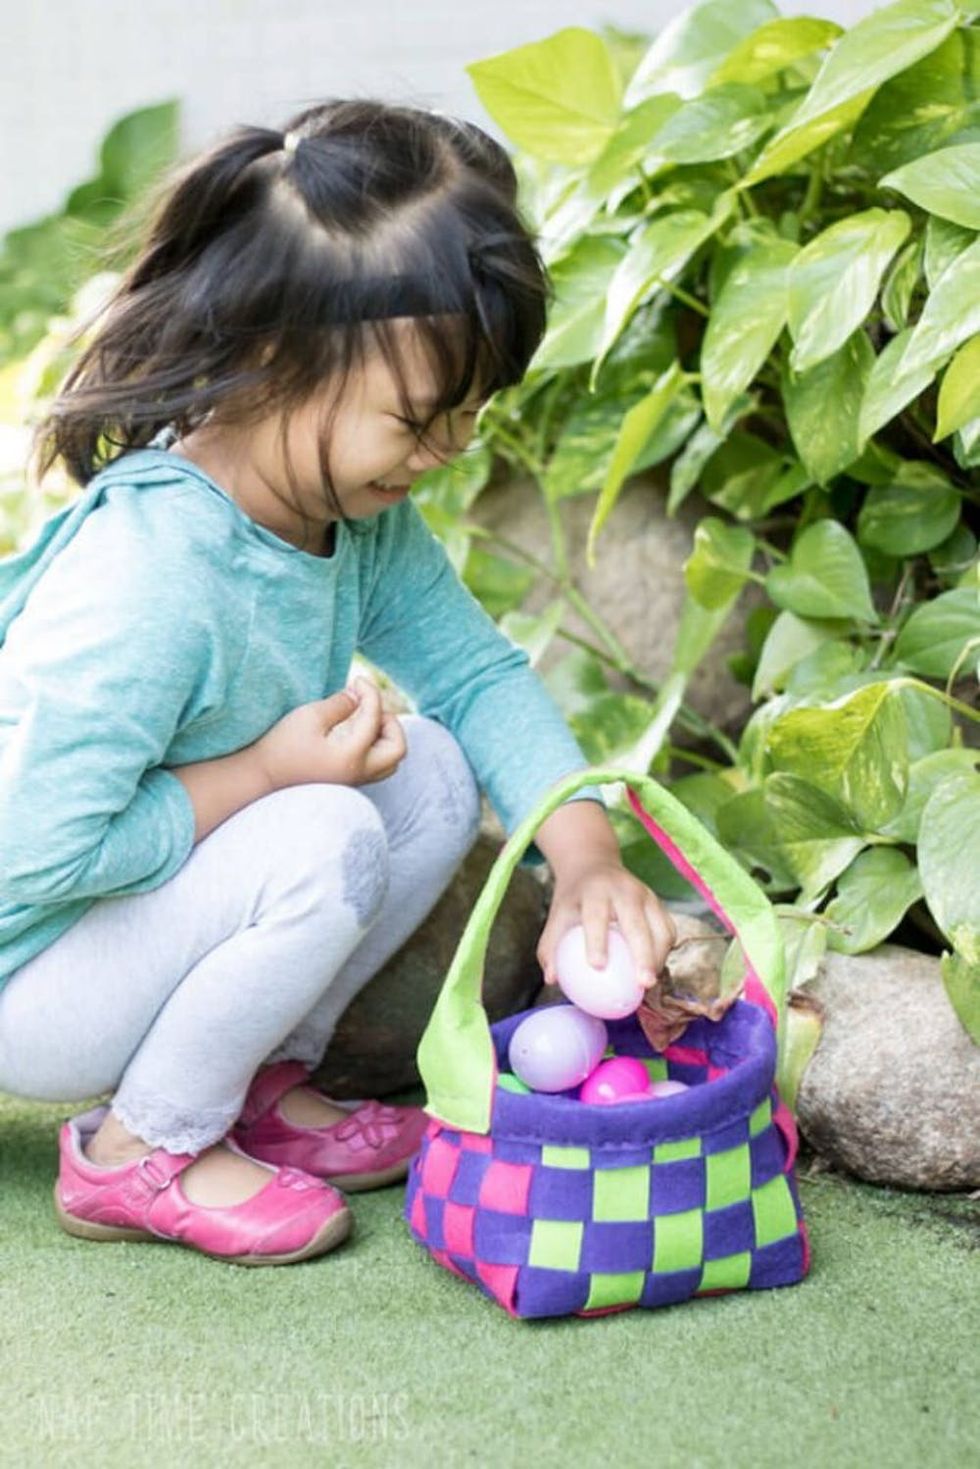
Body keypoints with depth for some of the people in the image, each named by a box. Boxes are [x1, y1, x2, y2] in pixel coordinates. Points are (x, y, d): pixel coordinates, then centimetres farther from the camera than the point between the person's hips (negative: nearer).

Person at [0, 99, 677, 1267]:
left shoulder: (361, 517, -7)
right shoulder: (149, 583, -34)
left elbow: (477, 668, -1)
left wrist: (585, 851, -16)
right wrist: (265, 770, -24)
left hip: (156, 898, 8)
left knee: (436, 774, -7)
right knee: (323, 846, -30)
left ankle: (260, 1083, 7)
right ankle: (142, 1150, -7)